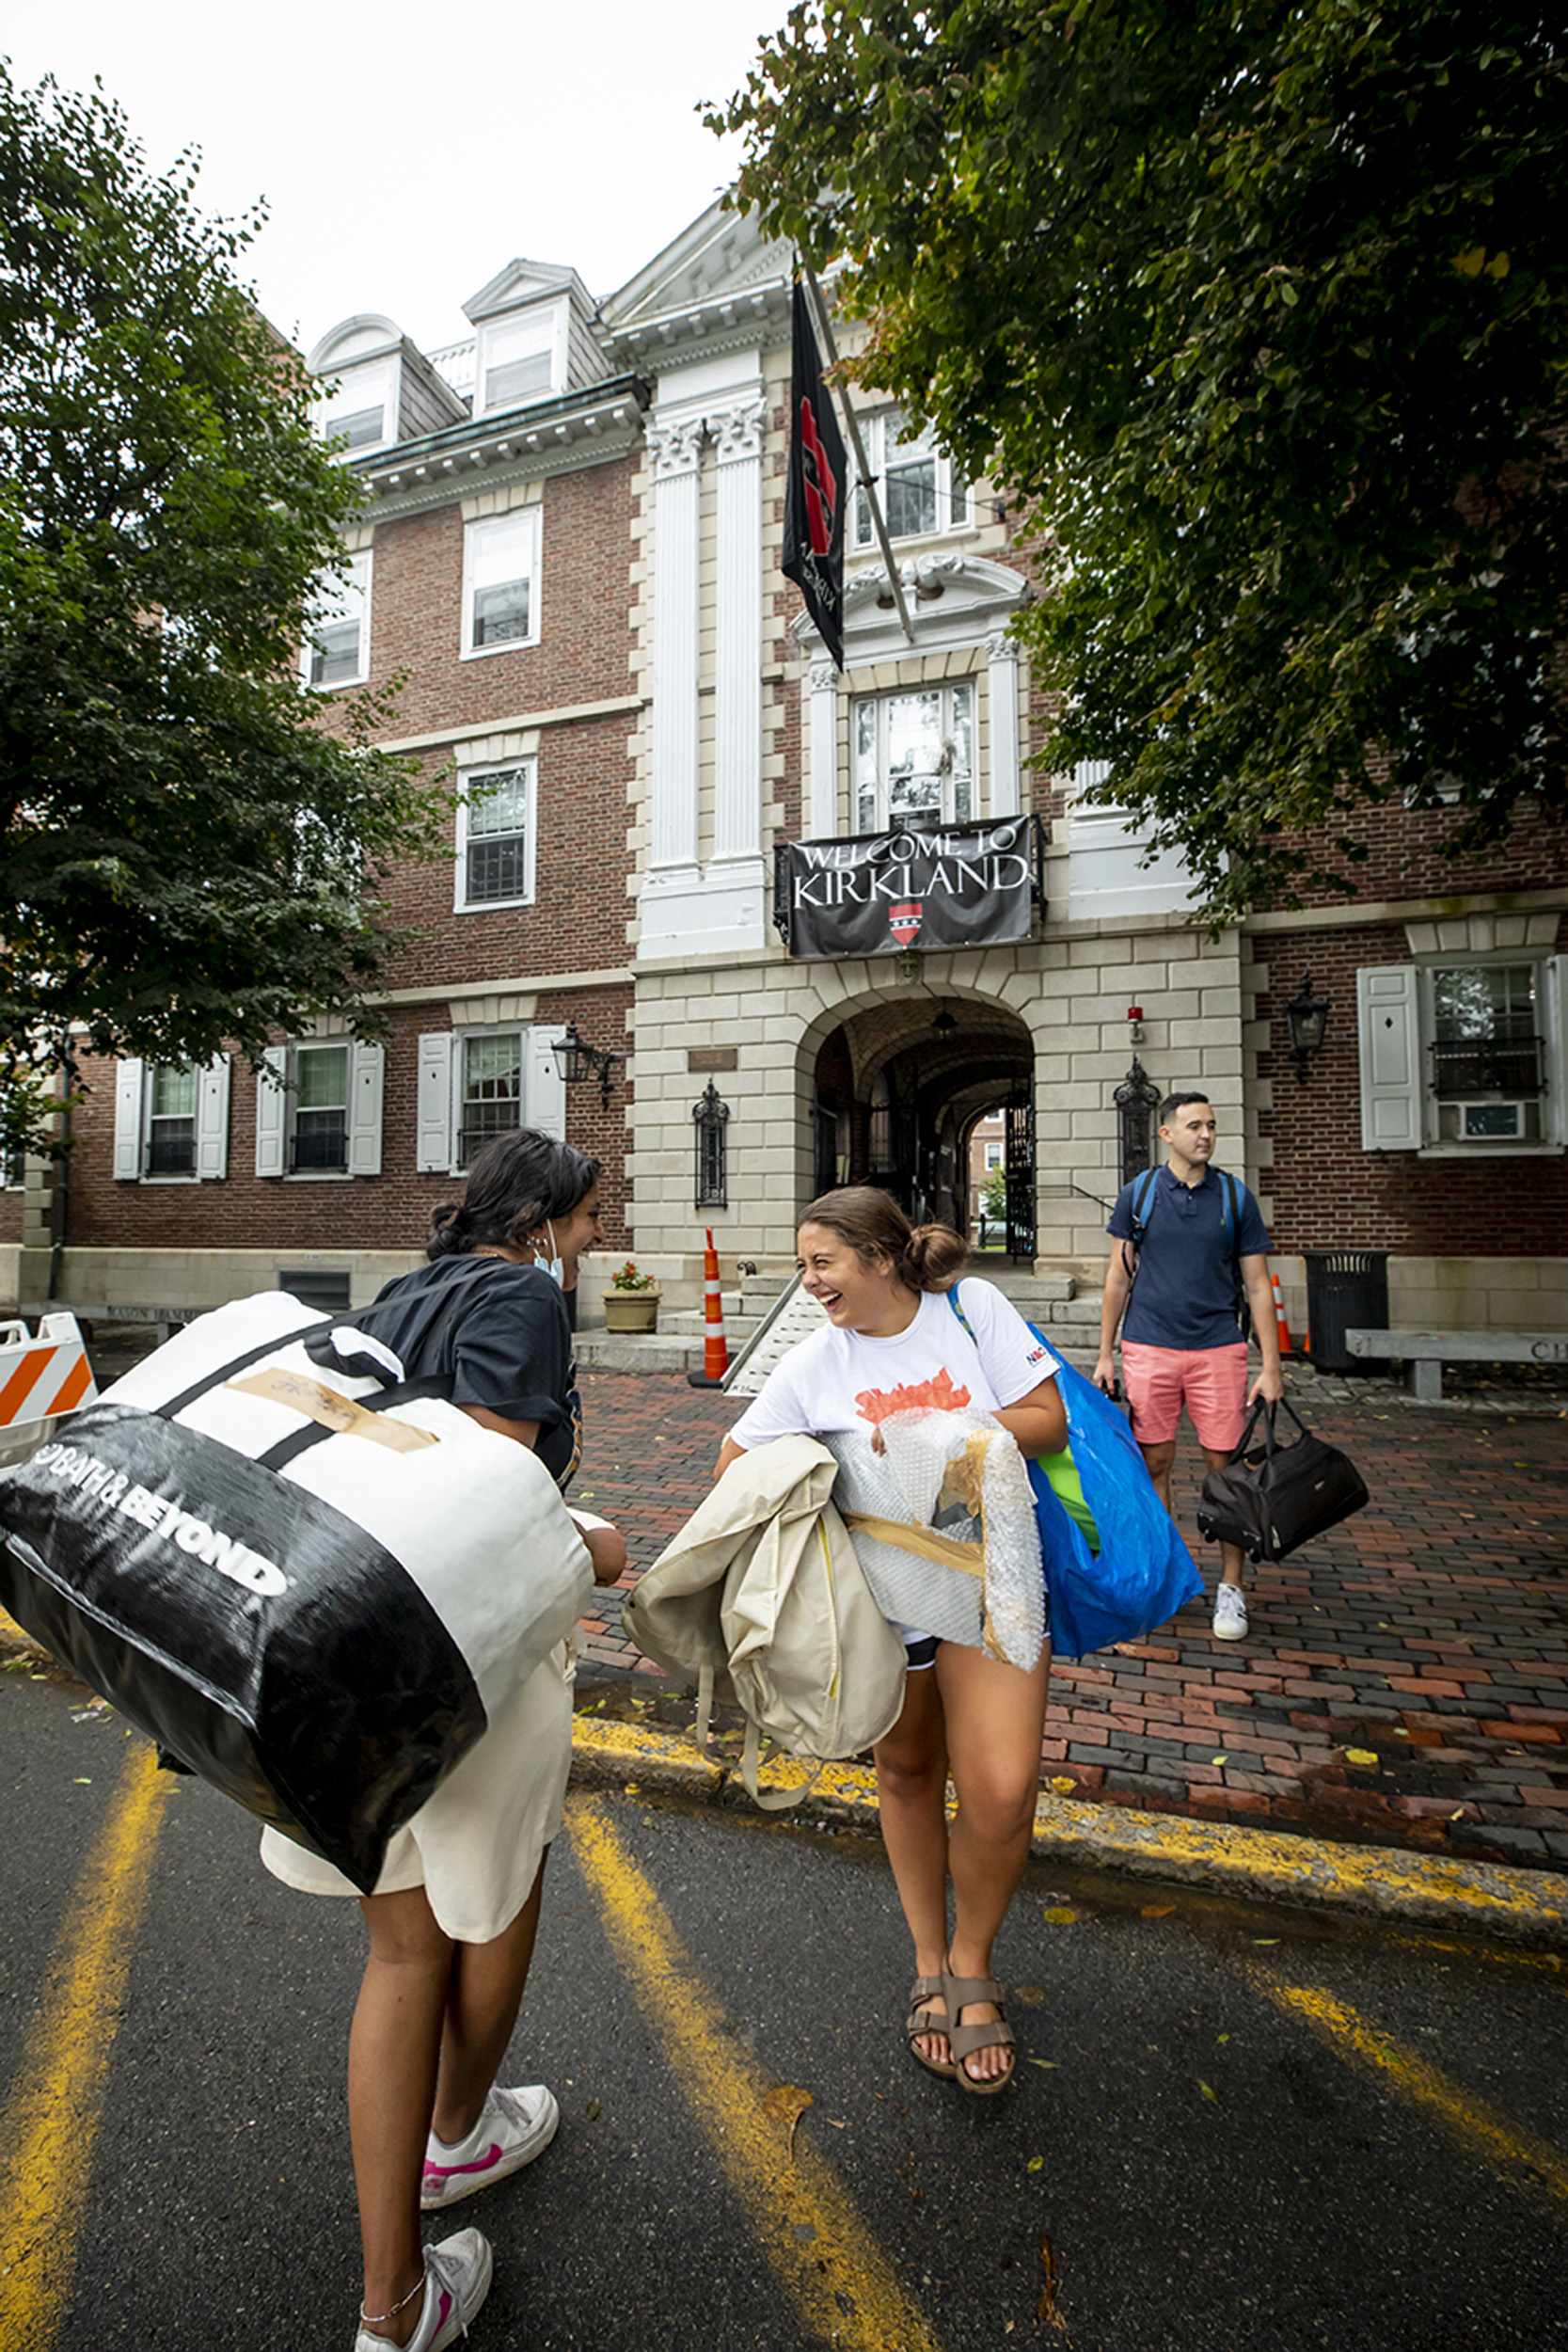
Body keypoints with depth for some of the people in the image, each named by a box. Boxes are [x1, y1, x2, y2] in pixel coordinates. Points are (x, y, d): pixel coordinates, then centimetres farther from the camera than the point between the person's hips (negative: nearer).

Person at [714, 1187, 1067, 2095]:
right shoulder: (814, 1365, -7)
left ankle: (973, 1965, 26)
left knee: (1002, 1794, -6)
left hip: (991, 1583, -1)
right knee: (908, 1775, 16)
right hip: (881, 1599, 1)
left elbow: (1049, 1424, -8)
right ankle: (930, 1965, 43)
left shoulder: (973, 1308, -8)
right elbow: (737, 1467, 1)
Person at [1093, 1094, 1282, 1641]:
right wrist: (1105, 1355, 5)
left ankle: (1230, 1587, 18)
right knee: (1154, 1464, 6)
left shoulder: (1236, 1197, 4)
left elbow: (1258, 1285, 5)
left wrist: (1271, 1367, 0)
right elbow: (1118, 1278, 7)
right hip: (1148, 1347, 0)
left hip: (1218, 1349, 0)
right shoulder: (1137, 1195, 4)